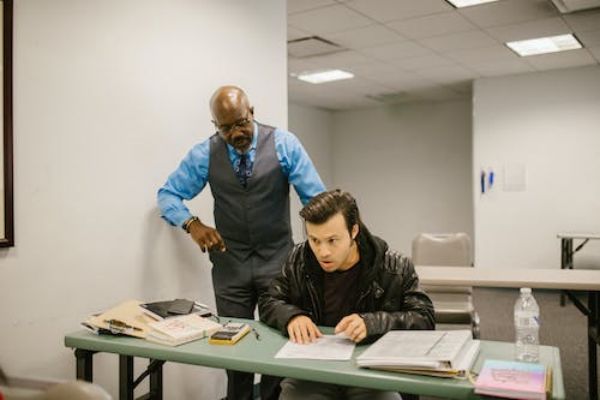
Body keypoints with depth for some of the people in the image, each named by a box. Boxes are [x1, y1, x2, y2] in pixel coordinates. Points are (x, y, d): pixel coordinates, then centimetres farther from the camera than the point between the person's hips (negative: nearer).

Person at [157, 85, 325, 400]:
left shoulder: (284, 144, -8)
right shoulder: (204, 154, -3)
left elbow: (316, 196, -7)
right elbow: (168, 194, 3)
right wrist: (192, 224, -16)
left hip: (277, 259, -1)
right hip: (230, 264, 1)